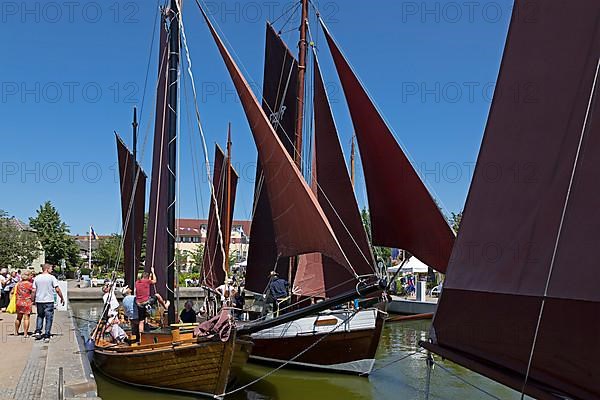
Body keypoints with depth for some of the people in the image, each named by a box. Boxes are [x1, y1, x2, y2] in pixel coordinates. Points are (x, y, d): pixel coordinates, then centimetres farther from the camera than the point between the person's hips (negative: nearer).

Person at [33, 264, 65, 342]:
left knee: (40, 316, 23)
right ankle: (46, 336, 2)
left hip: (39, 301, 4)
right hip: (49, 301, -4)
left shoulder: (37, 278, 6)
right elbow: (57, 290, -9)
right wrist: (62, 298, 1)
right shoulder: (51, 277, -7)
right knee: (49, 318, 3)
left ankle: (38, 331, 9)